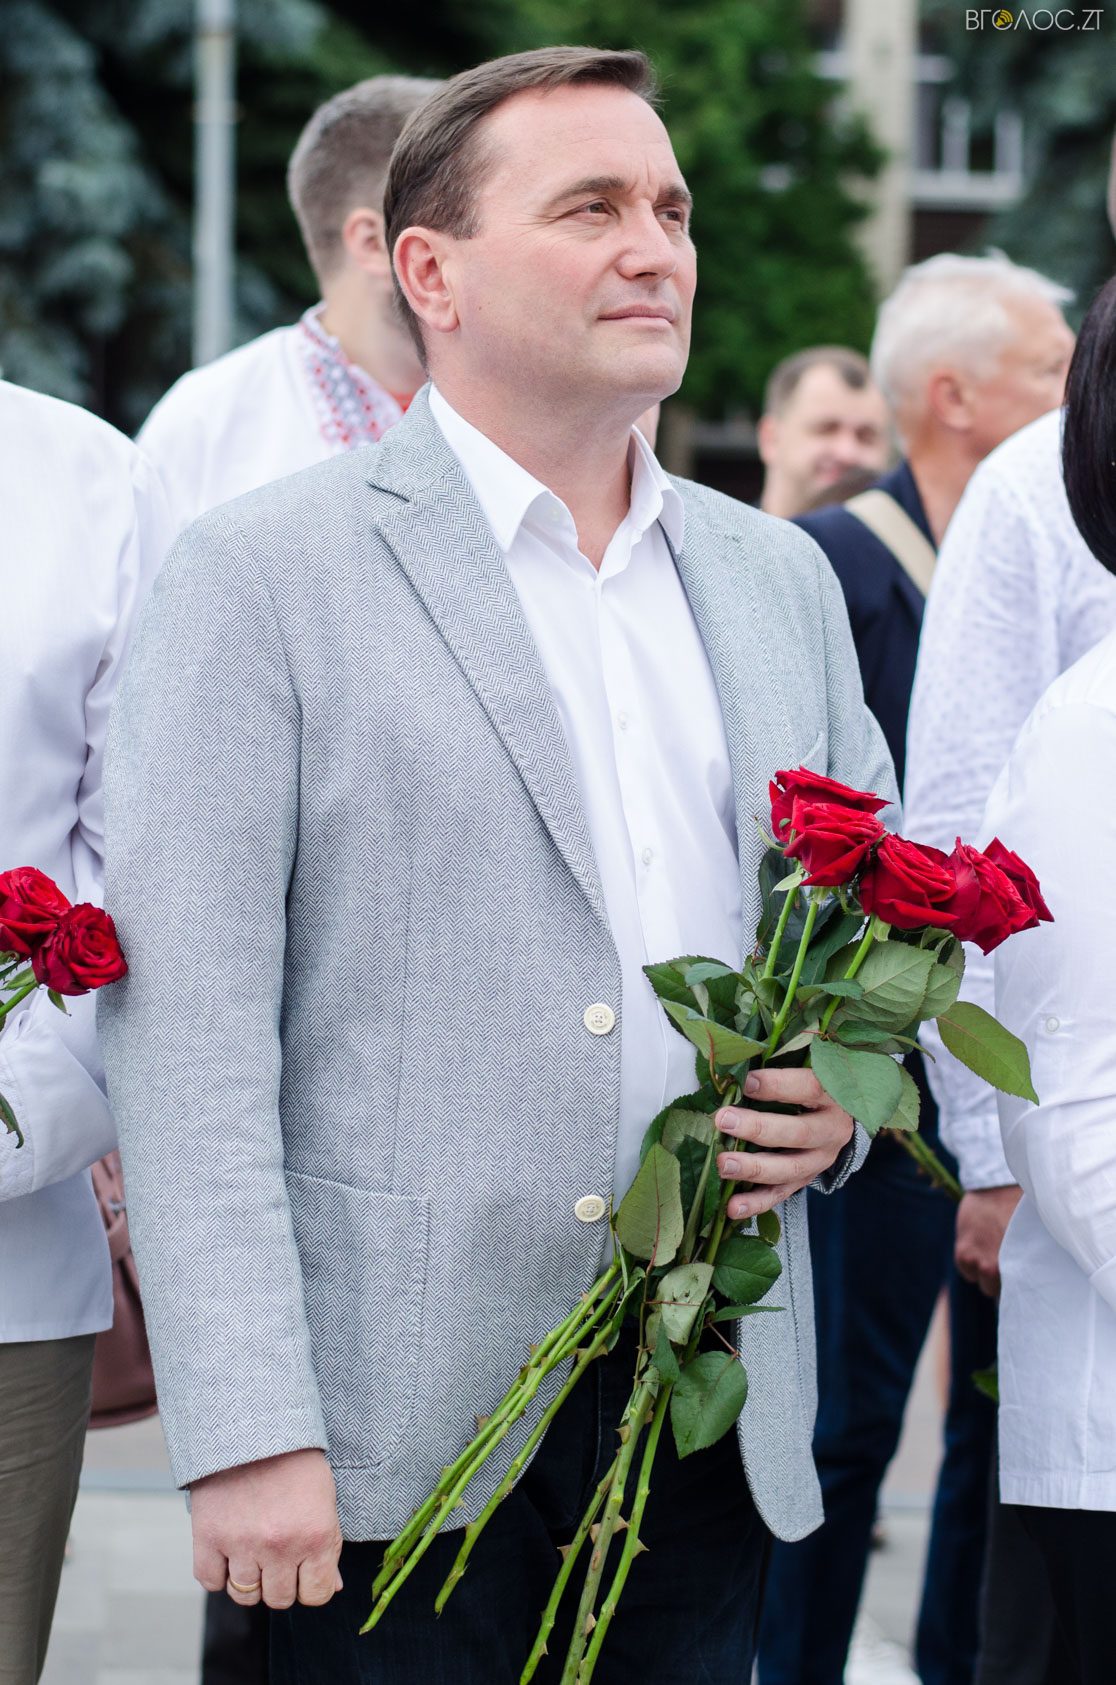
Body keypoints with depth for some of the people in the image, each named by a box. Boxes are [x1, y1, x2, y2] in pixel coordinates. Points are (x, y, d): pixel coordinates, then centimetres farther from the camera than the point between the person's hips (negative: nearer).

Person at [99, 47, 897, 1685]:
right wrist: (246, 1432, -18)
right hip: (404, 1430, -5)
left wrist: (843, 1106, -1)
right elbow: (187, 1034, -11)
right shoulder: (266, 572, -5)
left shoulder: (778, 579, 14)